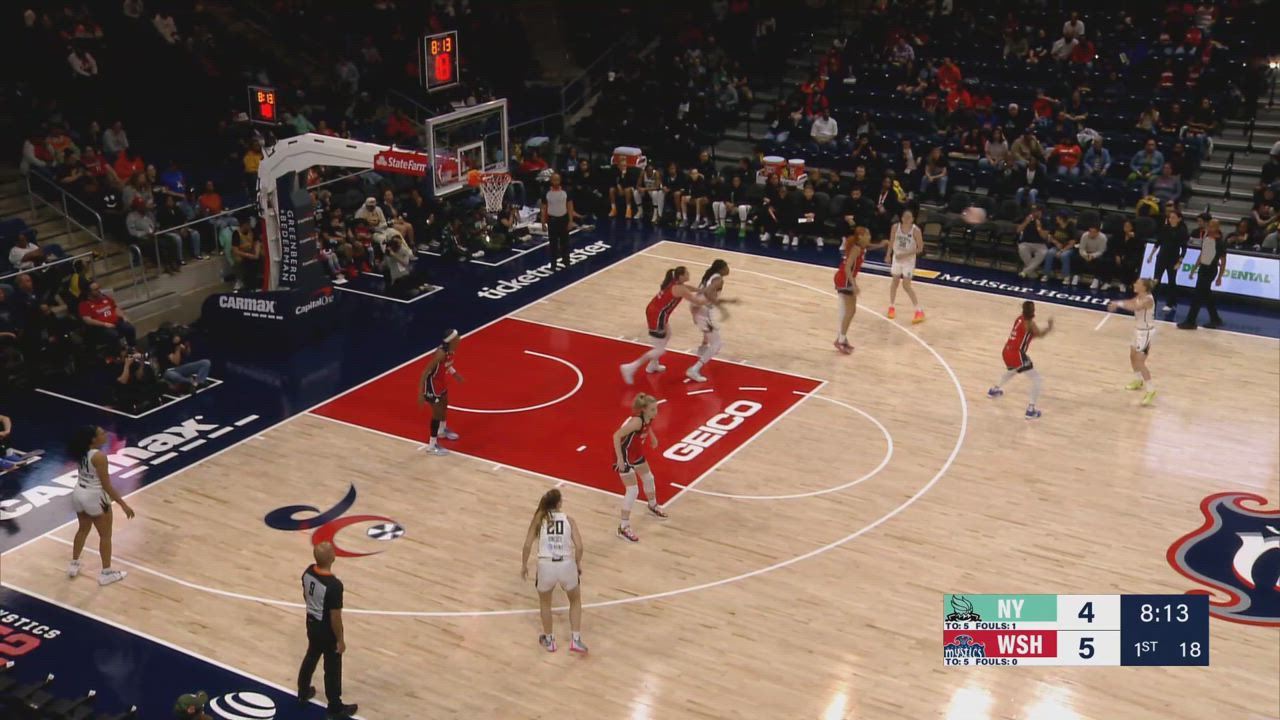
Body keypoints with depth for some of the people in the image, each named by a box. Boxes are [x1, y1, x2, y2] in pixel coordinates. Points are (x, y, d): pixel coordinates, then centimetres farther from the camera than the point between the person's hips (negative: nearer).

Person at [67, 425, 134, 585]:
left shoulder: (80, 452, -2)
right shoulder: (99, 457, -26)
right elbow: (106, 485, -23)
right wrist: (123, 504, -18)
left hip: (78, 494, 8)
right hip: (94, 497, -8)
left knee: (83, 529, 28)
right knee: (105, 535, 9)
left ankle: (73, 565, 38)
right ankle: (106, 573, 18)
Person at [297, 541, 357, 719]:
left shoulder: (308, 572, -12)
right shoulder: (334, 585, -35)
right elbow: (335, 617, -26)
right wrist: (340, 640, -12)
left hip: (311, 623, 7)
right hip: (327, 630, -7)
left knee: (311, 657, 29)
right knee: (332, 668, 10)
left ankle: (303, 693, 48)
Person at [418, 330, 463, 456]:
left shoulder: (451, 350, -9)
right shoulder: (441, 353, -34)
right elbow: (426, 371, -31)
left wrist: (454, 373, 25)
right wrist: (421, 392, -31)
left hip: (442, 382, 9)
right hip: (433, 384, -9)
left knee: (444, 405, 29)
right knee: (437, 413, -1)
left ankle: (442, 430, 55)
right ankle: (432, 445, 14)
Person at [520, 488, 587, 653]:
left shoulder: (538, 519, 4)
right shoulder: (568, 520, 4)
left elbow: (527, 545, -2)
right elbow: (579, 547, -4)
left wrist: (524, 565, 13)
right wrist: (578, 564, 13)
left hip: (546, 566, 0)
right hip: (567, 565, 0)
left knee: (544, 602, 30)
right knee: (575, 600, 28)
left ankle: (549, 640, 39)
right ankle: (575, 640, 19)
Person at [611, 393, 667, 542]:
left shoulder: (648, 418, -11)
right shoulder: (637, 421, -35)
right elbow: (616, 436, -35)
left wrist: (653, 437, 24)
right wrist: (620, 459, -33)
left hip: (636, 452, 9)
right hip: (624, 455, -9)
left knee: (648, 478, 26)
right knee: (632, 490, -10)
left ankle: (653, 506, 54)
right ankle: (623, 527, 1)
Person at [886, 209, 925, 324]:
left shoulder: (916, 230, -20)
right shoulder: (895, 227, -10)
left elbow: (920, 248, -15)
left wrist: (905, 254, -23)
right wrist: (889, 255, 12)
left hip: (909, 259, -4)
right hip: (896, 257, 4)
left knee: (906, 285, -8)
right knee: (895, 281, 14)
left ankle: (919, 311, 1)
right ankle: (892, 307, 30)